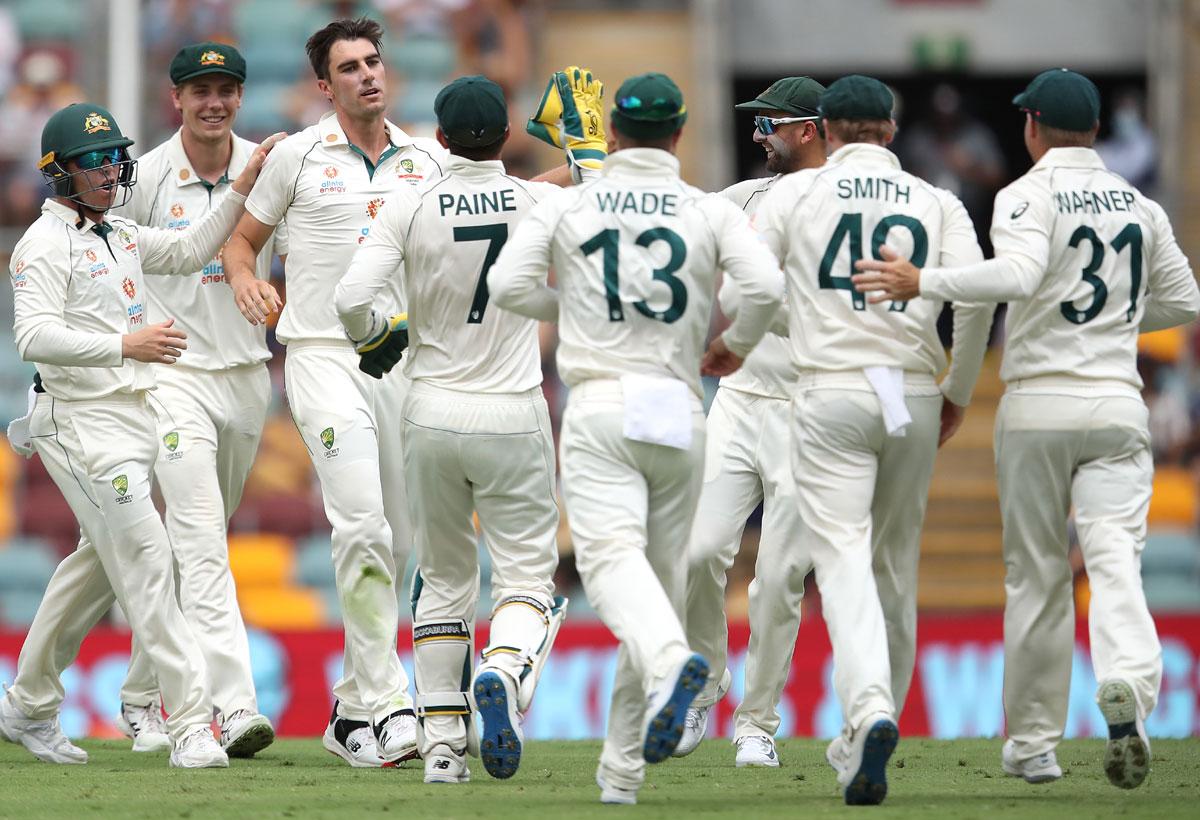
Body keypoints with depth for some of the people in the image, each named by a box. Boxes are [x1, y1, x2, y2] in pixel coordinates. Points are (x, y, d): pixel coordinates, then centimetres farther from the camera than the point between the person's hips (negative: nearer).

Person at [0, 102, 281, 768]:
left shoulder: (118, 236, 17)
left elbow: (190, 251, 28)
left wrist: (244, 187, 16)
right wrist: (125, 344, -33)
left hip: (133, 419, 9)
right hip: (82, 421, -9)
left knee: (99, 563, 15)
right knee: (146, 562, -14)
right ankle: (190, 723, -17)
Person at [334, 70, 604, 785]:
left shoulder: (410, 211, -7)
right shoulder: (539, 204, -5)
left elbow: (352, 298, -15)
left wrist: (374, 334, 7)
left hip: (432, 415, 1)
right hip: (513, 419, -1)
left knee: (444, 578, 15)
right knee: (527, 573, 4)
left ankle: (441, 745, 12)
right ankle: (502, 675, -29)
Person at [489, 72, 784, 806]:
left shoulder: (567, 207, 7)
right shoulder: (711, 212, 6)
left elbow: (509, 285, -2)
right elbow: (767, 285, -9)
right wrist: (736, 345, 11)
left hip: (601, 407, -2)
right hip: (679, 412, 2)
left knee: (612, 555, -16)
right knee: (665, 572, 10)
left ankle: (669, 662, -50)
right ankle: (624, 768, 12)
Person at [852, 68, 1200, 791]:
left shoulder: (1029, 195, -6)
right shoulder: (1139, 205, 10)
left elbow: (1018, 274, -26)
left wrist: (923, 283, -24)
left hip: (1037, 404, -3)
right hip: (1117, 403, 3)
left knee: (1036, 575, 8)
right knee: (1115, 557, -8)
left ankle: (1034, 741, 14)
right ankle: (1128, 684, -37)